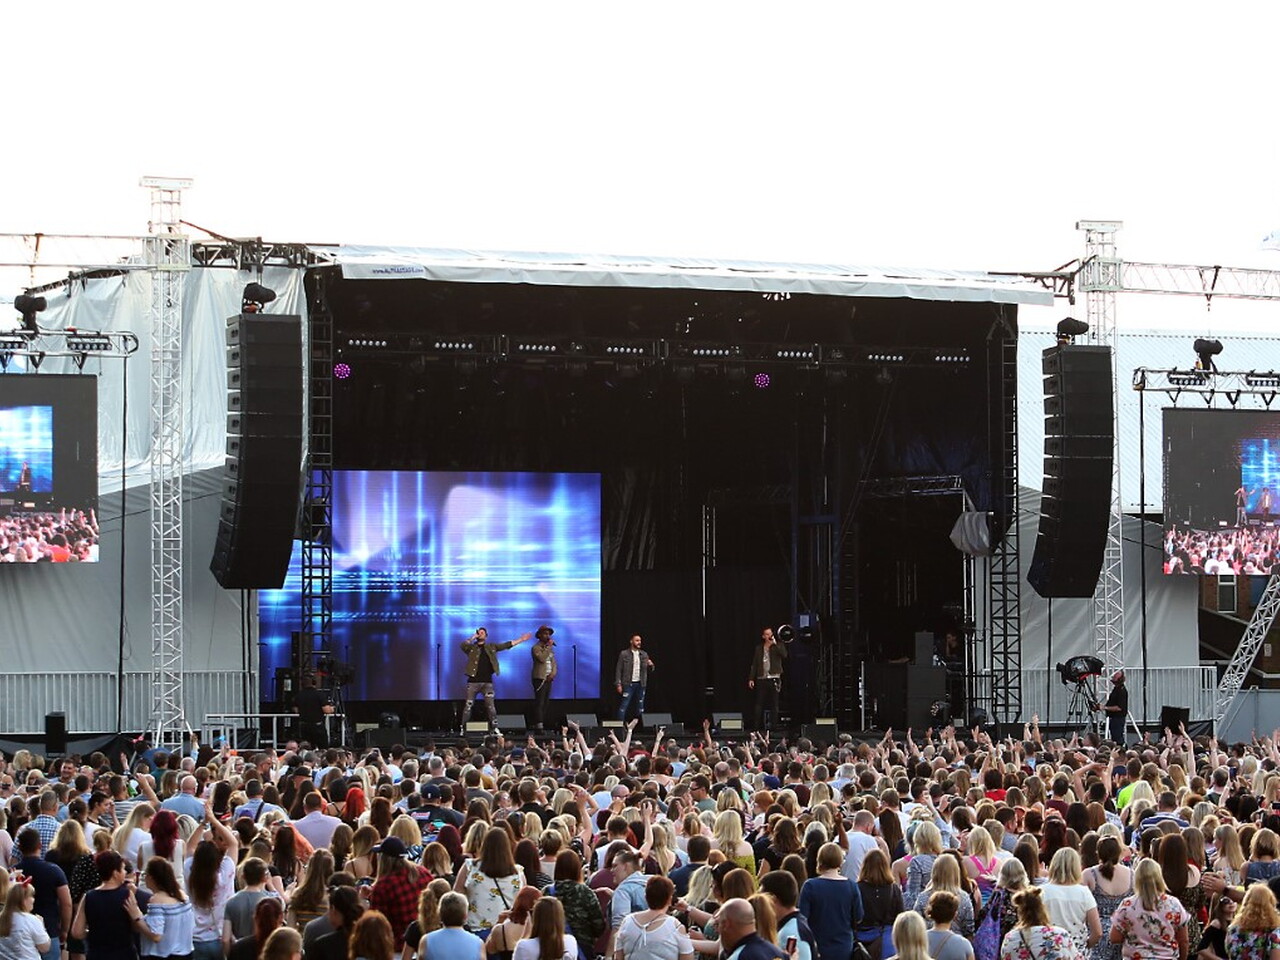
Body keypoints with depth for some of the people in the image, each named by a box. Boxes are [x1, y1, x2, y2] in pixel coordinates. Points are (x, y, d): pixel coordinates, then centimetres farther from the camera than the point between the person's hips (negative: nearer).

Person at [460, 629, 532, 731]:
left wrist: (521, 640, 10)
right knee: (468, 706, 0)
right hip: (473, 681, -1)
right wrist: (473, 638, -10)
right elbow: (463, 645, -14)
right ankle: (463, 729, 5)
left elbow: (506, 645, 13)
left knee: (491, 706, 0)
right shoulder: (471, 648, 6)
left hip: (487, 682, 1)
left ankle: (495, 728, 4)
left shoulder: (491, 647, 13)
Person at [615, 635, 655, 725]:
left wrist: (650, 665, -11)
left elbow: (649, 669, 13)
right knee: (624, 706, -6)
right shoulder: (624, 654, -3)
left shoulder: (644, 654, 9)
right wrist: (618, 684, -10)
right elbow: (618, 670, -3)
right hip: (628, 684, -4)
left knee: (640, 707, 10)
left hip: (641, 684, 4)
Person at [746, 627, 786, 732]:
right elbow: (754, 664, 12)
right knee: (758, 704, -1)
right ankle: (755, 726, 0)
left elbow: (784, 655, -14)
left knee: (774, 704, -1)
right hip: (761, 679, 2)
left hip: (774, 679, -2)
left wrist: (775, 644, -15)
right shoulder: (759, 648, 12)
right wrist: (751, 678, 6)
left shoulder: (778, 646, 6)